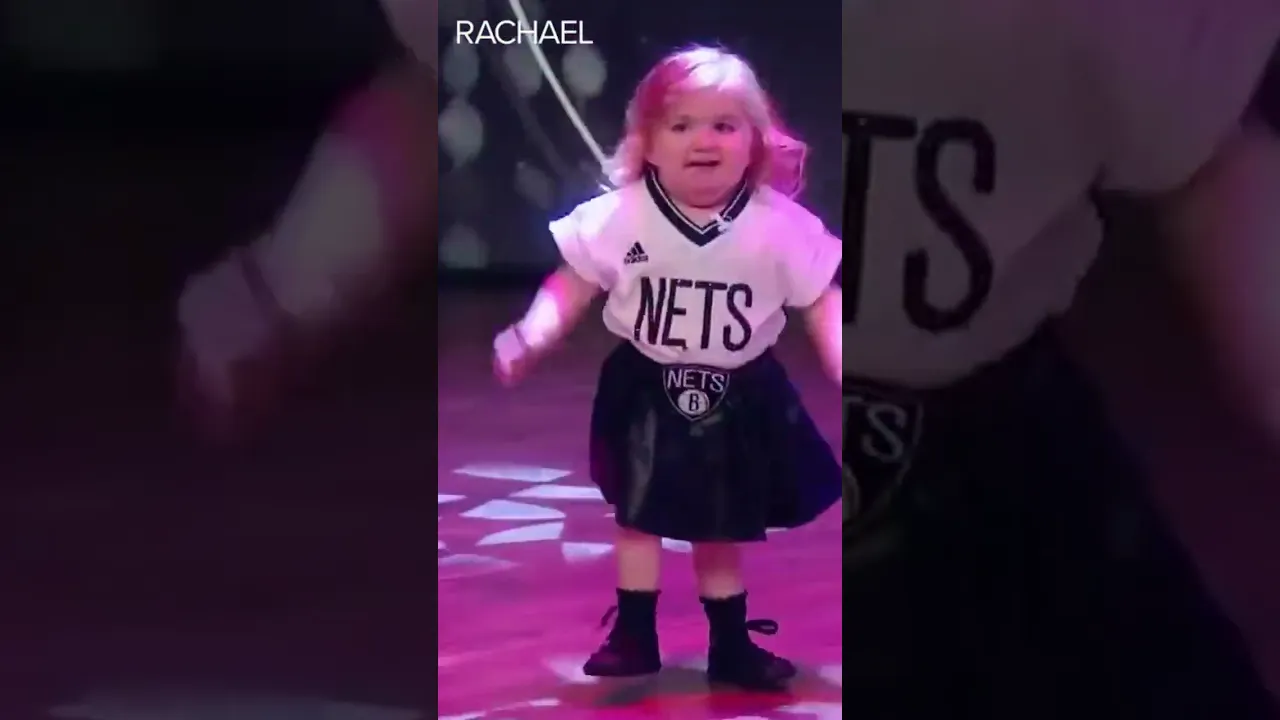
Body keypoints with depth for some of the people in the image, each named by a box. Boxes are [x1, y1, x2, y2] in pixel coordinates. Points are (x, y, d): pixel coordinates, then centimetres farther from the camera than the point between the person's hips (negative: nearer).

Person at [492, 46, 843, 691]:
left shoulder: (781, 225, -17)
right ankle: (634, 636, 31)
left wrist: (848, 374, -19)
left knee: (724, 529, 14)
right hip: (647, 395, 0)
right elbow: (571, 287, -8)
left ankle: (731, 645, 33)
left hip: (741, 399, 0)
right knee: (638, 517, 14)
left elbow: (824, 306, -8)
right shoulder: (617, 216, -18)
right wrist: (528, 339, -23)